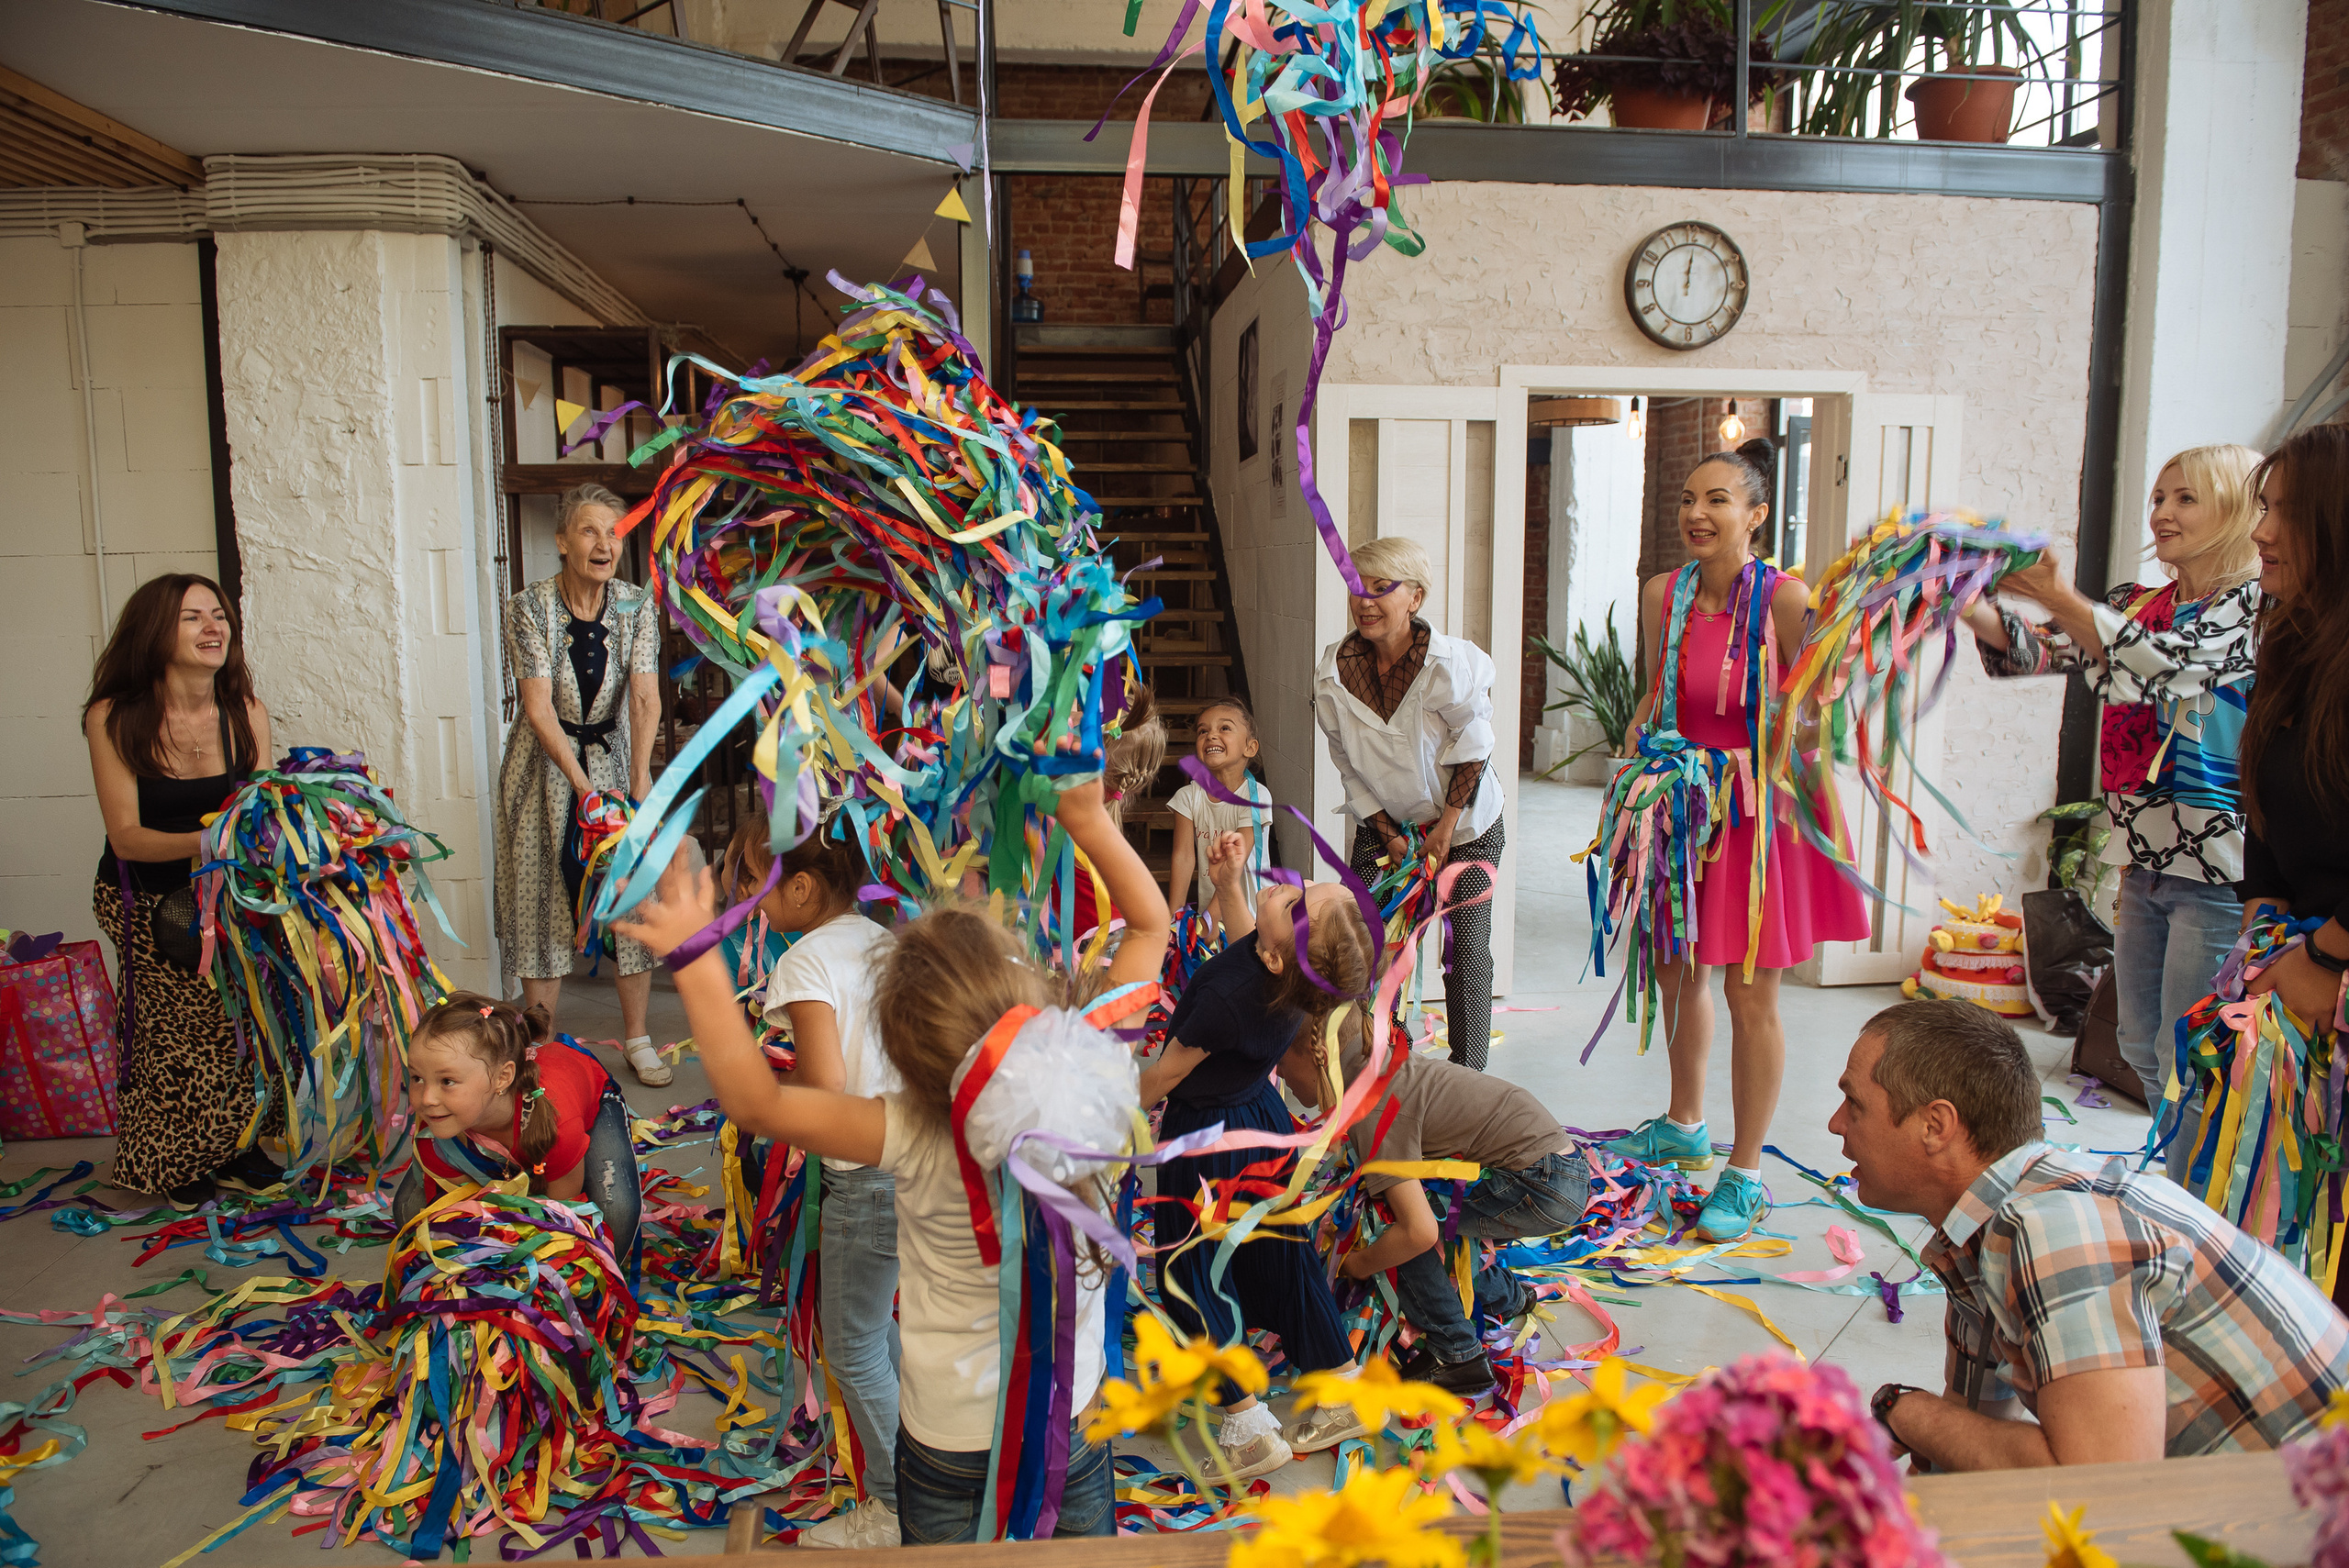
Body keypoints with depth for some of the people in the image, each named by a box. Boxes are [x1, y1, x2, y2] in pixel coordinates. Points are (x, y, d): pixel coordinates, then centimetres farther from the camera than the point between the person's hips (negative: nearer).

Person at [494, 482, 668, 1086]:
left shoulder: (636, 605, -6)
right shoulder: (529, 608, -12)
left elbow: (645, 698, -14)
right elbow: (539, 707, -16)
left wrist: (639, 782, -25)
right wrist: (583, 785, -23)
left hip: (615, 757, 2)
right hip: (545, 764, -2)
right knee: (545, 894, 1)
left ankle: (637, 1038, 12)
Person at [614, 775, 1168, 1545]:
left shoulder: (913, 1137, -30)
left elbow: (756, 1101, -22)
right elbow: (1150, 925, -13)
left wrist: (697, 961, -22)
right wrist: (1090, 820, -13)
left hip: (949, 1436, -1)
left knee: (941, 1538, 26)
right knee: (1086, 1543, 26)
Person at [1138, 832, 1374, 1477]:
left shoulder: (1225, 998, -38)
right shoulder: (1297, 970, -20)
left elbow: (1164, 1075, -19)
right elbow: (1249, 945, 8)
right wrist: (1229, 885, -3)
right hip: (1262, 1113, 7)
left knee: (1192, 1276, 11)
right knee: (1277, 1254, 21)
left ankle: (1248, 1428, 19)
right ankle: (1345, 1392, 34)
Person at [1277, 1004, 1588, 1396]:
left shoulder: (1370, 1104, -20)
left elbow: (1419, 1231, -24)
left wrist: (1358, 1265, -7)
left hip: (1543, 1184, -9)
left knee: (1393, 1219, -9)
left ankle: (1455, 1355, -2)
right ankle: (1507, 1298, 34)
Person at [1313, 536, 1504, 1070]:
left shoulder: (1451, 664, -24)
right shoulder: (1334, 670, -14)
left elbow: (1473, 752, -11)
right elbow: (1349, 765, -4)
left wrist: (1446, 826, -13)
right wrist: (1389, 833, -8)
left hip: (1465, 824, -3)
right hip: (1383, 822, 3)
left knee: (1466, 952, -5)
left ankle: (1468, 1073, 11)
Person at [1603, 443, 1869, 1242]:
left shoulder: (1786, 599, -16)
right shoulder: (1663, 594, 0)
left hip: (1759, 810, -6)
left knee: (1750, 994, 0)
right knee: (1678, 969, 18)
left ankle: (1745, 1175, 16)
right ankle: (1685, 1126, 40)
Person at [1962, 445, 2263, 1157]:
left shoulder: (2261, 603, -9)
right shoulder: (2137, 604, 10)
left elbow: (2169, 666, -26)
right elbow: (2032, 651, 1)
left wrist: (2055, 595, -30)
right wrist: (1971, 604, -17)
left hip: (2221, 865, -7)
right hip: (2145, 858, 7)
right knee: (2143, 1051, 17)